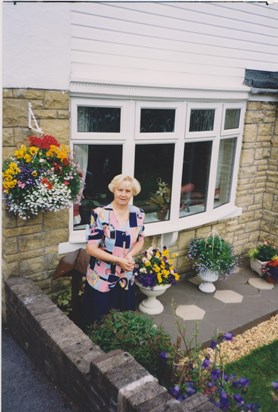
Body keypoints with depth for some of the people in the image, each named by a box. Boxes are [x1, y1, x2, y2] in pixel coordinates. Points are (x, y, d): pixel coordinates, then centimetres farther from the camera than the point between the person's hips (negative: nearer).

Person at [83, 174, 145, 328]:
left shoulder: (138, 214, -1)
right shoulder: (100, 214, -15)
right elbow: (91, 248, -15)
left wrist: (130, 255, -13)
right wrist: (119, 260, -22)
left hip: (126, 278, 4)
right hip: (101, 279, -4)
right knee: (98, 322, 10)